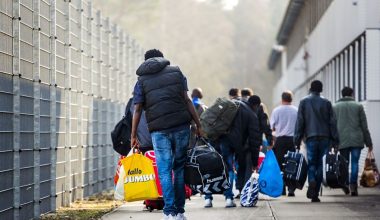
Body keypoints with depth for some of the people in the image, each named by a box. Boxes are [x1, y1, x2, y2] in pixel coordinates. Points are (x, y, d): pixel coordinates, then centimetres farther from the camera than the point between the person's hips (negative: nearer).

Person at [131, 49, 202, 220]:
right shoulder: (176, 72, 11)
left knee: (164, 171, 1)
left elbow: (137, 110, 2)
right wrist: (198, 124, 7)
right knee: (180, 167, 11)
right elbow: (187, 100, 4)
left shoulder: (142, 80, 9)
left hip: (159, 130, -1)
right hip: (181, 126, 1)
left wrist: (133, 135, 8)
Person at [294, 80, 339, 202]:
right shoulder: (326, 103, 7)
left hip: (310, 137, -1)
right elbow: (332, 122, 5)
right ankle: (315, 194, 3)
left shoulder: (304, 102, 4)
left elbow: (300, 122, 1)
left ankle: (312, 181, -29)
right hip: (325, 137, 1)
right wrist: (335, 140, 7)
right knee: (320, 164, 5)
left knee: (311, 163, 2)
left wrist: (297, 140, 3)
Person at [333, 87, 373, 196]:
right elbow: (364, 126, 4)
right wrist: (368, 142, 9)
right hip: (356, 140, -1)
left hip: (342, 141, 2)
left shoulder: (335, 107, 9)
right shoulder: (358, 106, 4)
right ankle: (353, 185, -12)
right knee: (355, 163, -2)